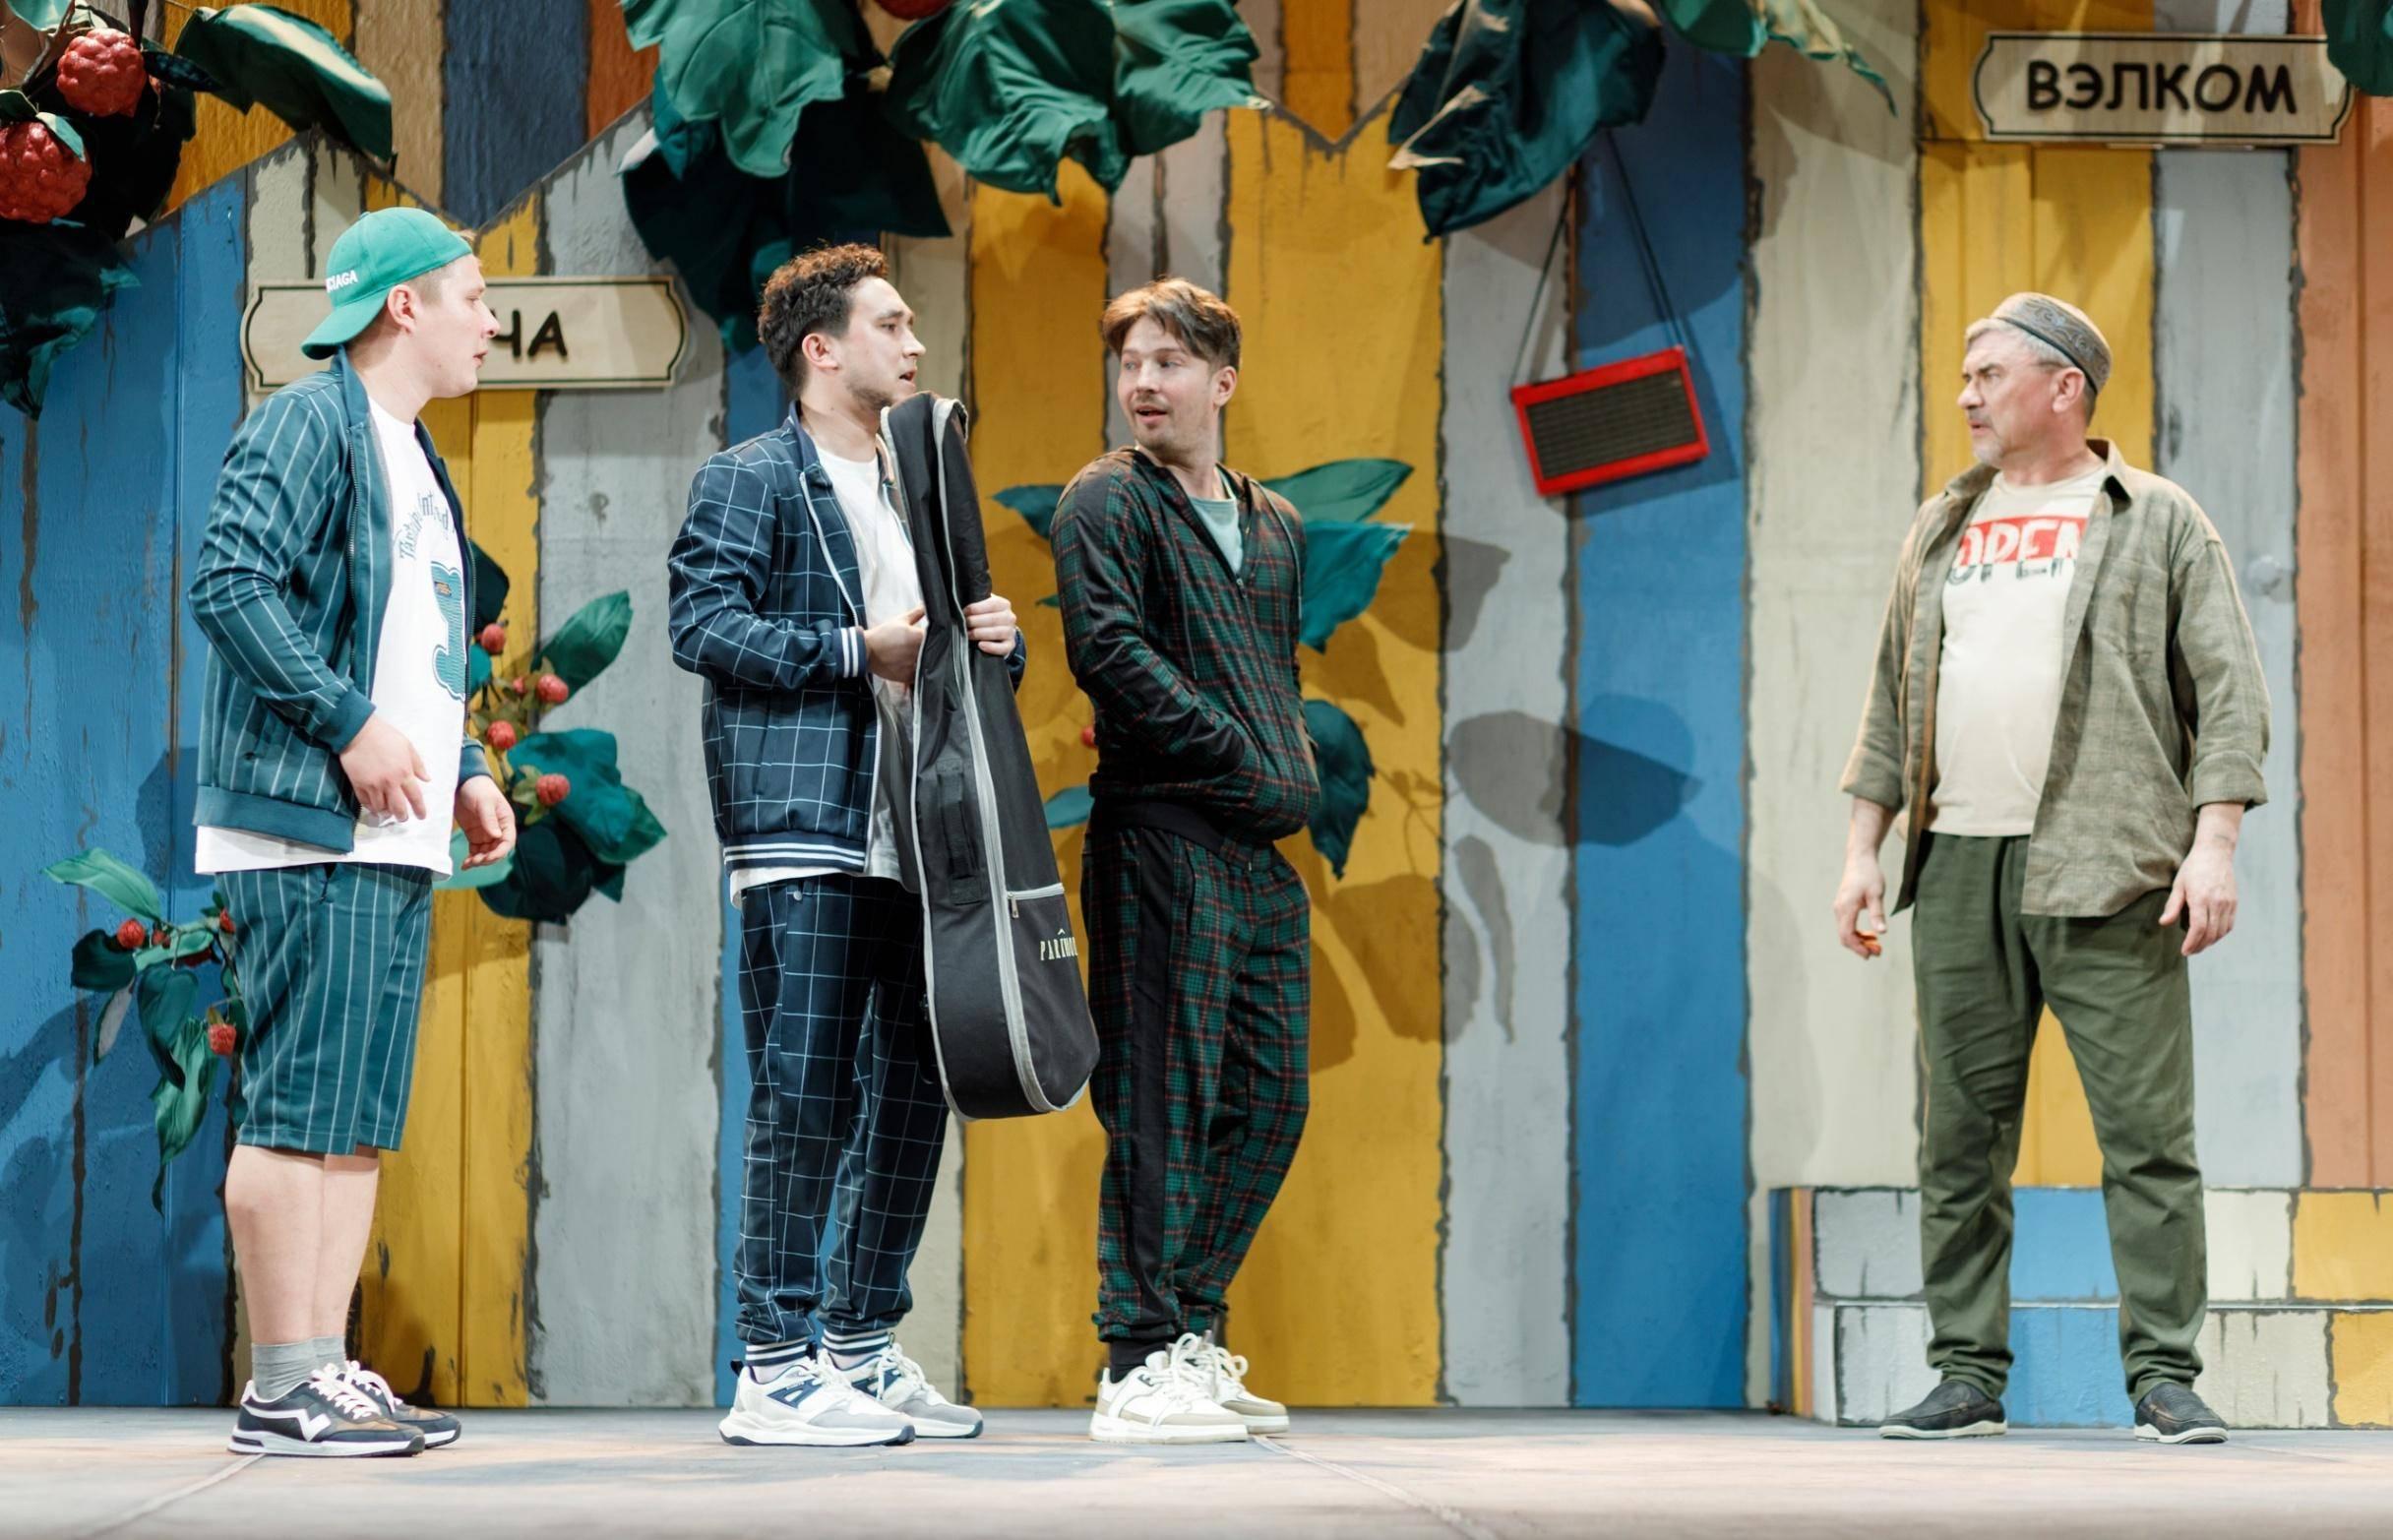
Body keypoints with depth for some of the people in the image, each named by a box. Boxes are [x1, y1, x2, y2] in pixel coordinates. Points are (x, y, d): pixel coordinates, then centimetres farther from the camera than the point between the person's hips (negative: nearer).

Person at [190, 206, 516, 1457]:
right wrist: (350, 724, -20)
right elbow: (230, 585, -18)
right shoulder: (308, 425, -6)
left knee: (360, 1120, 8)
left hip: (394, 839, 10)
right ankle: (283, 1388, -8)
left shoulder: (411, 458, 23)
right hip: (309, 833, -10)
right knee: (299, 1110, -9)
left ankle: (328, 1371, 12)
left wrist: (465, 773, 15)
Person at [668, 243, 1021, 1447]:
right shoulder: (750, 479, 0)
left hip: (911, 840, 8)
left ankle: (861, 1349, 18)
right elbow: (702, 623, -12)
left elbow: (957, 637, 26)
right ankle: (775, 1372, -5)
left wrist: (998, 638, 3)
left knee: (912, 1089, 8)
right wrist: (857, 651, -16)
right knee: (805, 1092, -9)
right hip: (802, 837, -8)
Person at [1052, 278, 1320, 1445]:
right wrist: (1244, 760, -14)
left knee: (1269, 1101, 8)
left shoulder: (1273, 525, 20)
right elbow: (1109, 651, -13)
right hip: (1161, 834, -7)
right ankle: (1138, 1366, -5)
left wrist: (1303, 769, 8)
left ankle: (1189, 1336, 17)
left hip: (1265, 849, 7)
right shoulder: (1108, 502, -2)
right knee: (1165, 1101, -8)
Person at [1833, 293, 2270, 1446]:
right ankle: (1968, 1377, 10)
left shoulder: (2157, 522, 4)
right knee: (1961, 1137, 5)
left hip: (2104, 874, -4)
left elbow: (2229, 694, -1)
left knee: (2146, 1132, -6)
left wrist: (2214, 844, -12)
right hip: (1958, 873, 5)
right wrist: (1863, 851, 13)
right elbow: (1892, 702, 21)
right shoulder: (1942, 529, 18)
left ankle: (2163, 1378, -2)